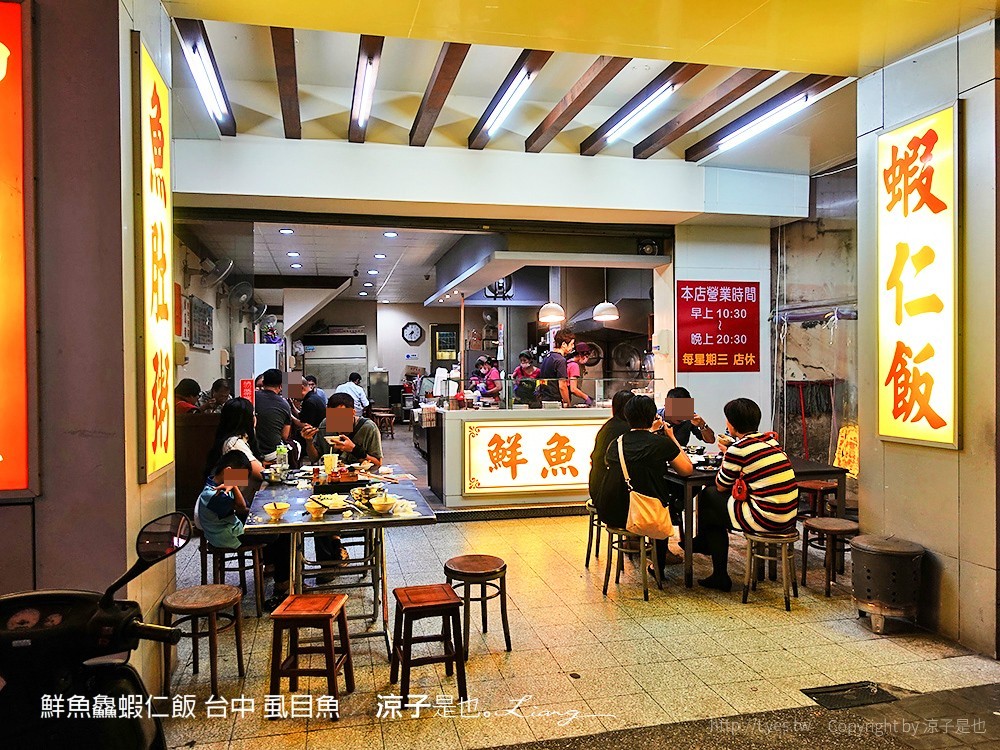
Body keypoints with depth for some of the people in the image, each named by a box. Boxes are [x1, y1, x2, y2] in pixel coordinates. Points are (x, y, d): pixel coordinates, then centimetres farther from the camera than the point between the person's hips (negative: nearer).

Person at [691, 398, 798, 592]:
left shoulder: (738, 448, -13)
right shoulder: (770, 439, 10)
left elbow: (721, 486, 1)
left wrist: (725, 454, 12)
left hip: (767, 520, -8)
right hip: (789, 517, 8)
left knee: (708, 496, 14)